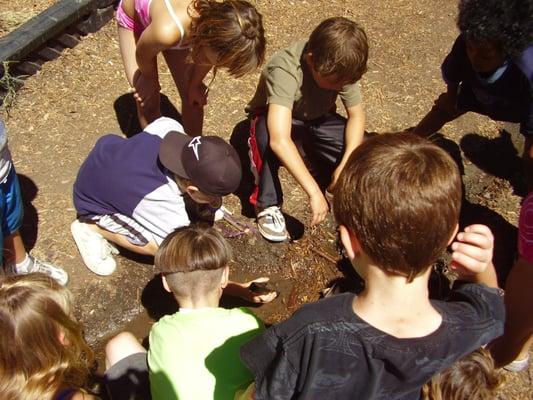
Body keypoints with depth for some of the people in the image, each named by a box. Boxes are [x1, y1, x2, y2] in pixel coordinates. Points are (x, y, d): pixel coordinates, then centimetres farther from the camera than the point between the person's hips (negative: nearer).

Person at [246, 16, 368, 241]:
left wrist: (346, 164, -30)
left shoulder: (340, 67, -23)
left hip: (317, 119, 4)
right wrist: (314, 192, -50)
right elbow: (279, 139, -49)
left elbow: (356, 115, -14)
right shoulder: (285, 71, -38)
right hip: (277, 119, -4)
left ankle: (325, 172, 11)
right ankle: (267, 205, -19)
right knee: (266, 133, -41)